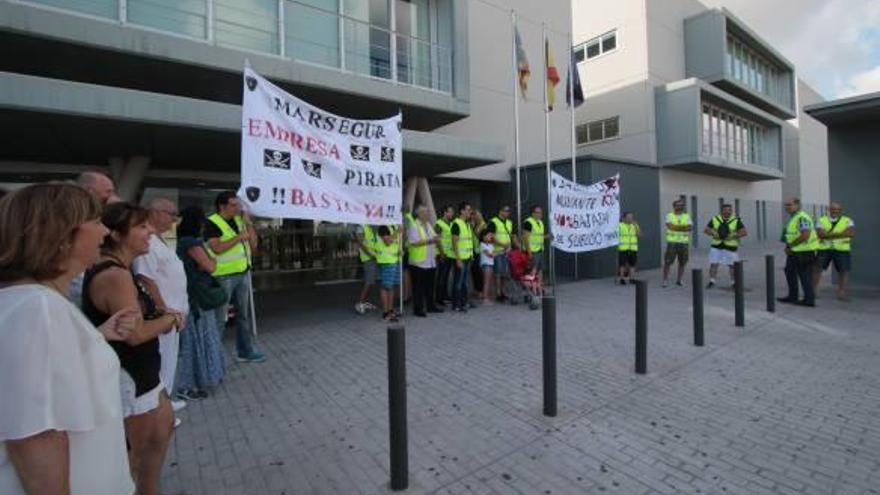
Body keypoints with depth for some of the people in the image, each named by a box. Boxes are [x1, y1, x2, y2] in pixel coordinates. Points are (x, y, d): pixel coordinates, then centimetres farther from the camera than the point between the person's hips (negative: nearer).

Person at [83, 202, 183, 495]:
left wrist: (163, 317, -5)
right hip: (126, 378, -10)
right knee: (137, 449, 10)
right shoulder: (115, 275, -25)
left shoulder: (118, 269, 7)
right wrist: (170, 318, -11)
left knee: (164, 426, 24)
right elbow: (135, 333, -27)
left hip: (139, 372, 10)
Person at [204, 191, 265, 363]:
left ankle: (245, 351, 25)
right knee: (219, 318, 1)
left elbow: (253, 245, 8)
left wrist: (249, 224, -2)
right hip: (224, 276, -7)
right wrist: (239, 237, -19)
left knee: (244, 315, 14)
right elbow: (217, 248, -22)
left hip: (243, 274, 7)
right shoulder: (212, 223, -10)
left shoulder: (239, 220, 10)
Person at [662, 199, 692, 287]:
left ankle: (679, 280, 20)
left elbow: (690, 228, -5)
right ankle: (665, 280, 5)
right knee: (668, 262, -5)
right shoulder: (669, 215, 2)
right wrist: (684, 227, -10)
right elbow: (670, 226, -15)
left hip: (684, 243, 3)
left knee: (682, 263, 7)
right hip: (672, 242, -3)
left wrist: (677, 227, -16)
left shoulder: (687, 216, 10)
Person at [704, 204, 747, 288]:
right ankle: (711, 282, 5)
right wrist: (713, 233, -14)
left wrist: (733, 236, -20)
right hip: (716, 246, 1)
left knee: (732, 266, 5)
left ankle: (733, 283, 17)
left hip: (730, 247, -1)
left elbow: (744, 233, -7)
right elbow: (706, 230, 5)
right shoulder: (715, 219, 0)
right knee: (713, 264, -2)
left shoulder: (736, 221, -5)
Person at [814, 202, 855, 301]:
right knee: (817, 269, 0)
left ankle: (841, 293, 14)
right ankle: (813, 291, 7)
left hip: (842, 250, 0)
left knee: (844, 271, 2)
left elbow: (851, 232, -14)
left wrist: (829, 234, -19)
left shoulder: (848, 221, 3)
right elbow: (820, 234, -11)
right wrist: (841, 234, -16)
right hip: (824, 249, 0)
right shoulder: (821, 220, 4)